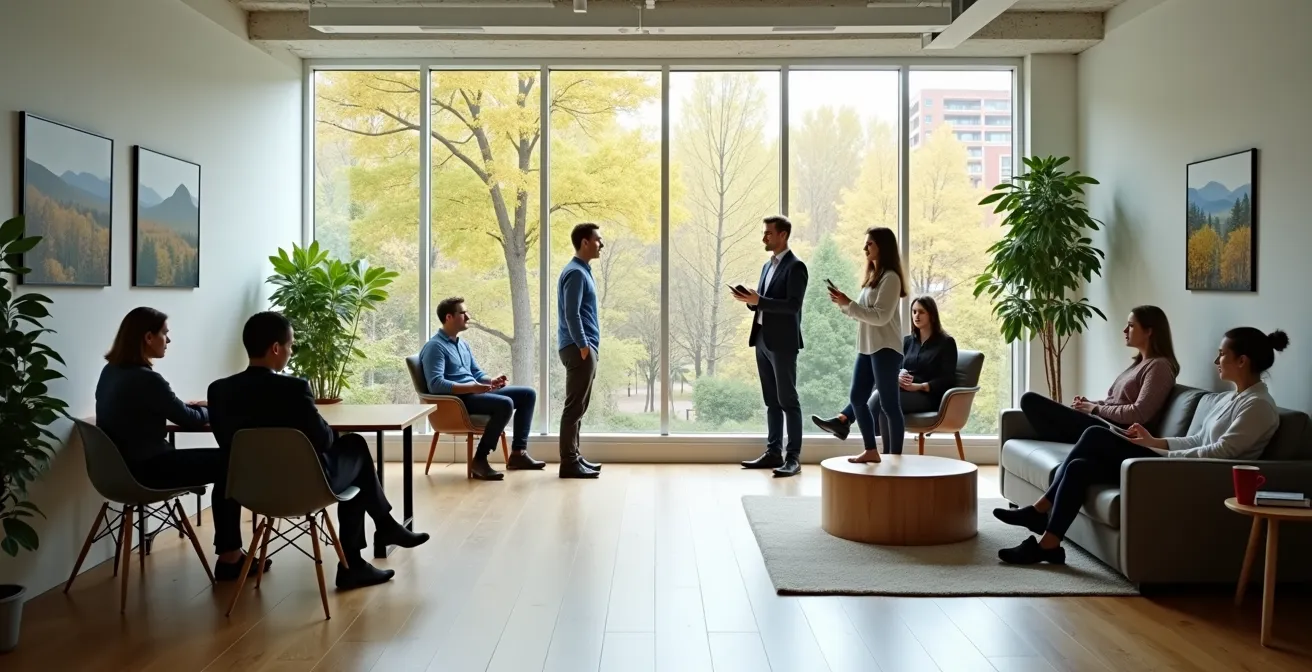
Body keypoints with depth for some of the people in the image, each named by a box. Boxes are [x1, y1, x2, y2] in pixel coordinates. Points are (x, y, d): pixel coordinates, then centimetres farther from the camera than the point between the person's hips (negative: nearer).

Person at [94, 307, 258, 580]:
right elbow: (190, 420, -11)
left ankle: (229, 551, 16)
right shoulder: (146, 378, -22)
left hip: (123, 466, 9)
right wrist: (211, 409, 9)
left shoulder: (110, 371, 6)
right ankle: (229, 556, 10)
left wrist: (185, 404, 13)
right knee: (228, 463, 3)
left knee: (218, 461, 14)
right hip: (146, 470, -9)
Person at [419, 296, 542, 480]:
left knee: (528, 394, 3)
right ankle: (479, 460, -25)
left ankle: (518, 452, 0)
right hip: (456, 399, -10)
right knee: (505, 404, -32)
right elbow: (435, 384, -23)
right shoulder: (435, 346, -11)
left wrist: (492, 381, -1)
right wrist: (470, 387, -31)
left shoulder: (463, 344, 19)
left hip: (475, 393, 10)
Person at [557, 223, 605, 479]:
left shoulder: (583, 271, 18)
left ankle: (574, 457, 20)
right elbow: (571, 314, -21)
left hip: (584, 347, 10)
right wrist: (583, 346, -20)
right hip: (578, 348, -10)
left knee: (580, 405, 13)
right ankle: (569, 463, -4)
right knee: (575, 406, -8)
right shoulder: (575, 272, -13)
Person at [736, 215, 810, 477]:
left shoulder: (795, 266, -9)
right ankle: (773, 452, 17)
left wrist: (757, 300, -22)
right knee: (771, 401, 11)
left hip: (782, 342, -9)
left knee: (788, 400, -6)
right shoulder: (768, 265, 18)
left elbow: (793, 305, -19)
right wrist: (750, 300, -1)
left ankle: (793, 457, -3)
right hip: (763, 340, 9)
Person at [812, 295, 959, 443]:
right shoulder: (907, 341, 19)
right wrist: (898, 375, -15)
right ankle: (842, 420, -42)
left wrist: (919, 386, -21)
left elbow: (948, 379, -6)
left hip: (928, 396, -5)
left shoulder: (946, 343, 3)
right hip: (905, 392, 5)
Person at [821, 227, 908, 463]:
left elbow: (880, 317, -19)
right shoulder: (873, 276, 17)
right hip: (867, 348, 9)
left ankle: (895, 457, 2)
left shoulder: (890, 278, -11)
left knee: (889, 404, -4)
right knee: (857, 397, 9)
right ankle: (872, 451, 19)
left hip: (886, 349, -9)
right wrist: (844, 304, 3)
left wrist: (848, 303, -16)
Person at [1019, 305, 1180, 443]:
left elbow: (1139, 414, -18)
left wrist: (1095, 409, -9)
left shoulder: (1159, 366, -8)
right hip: (1102, 422, 10)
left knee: (1031, 400, -18)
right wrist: (1090, 403, 5)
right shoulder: (1139, 362, 21)